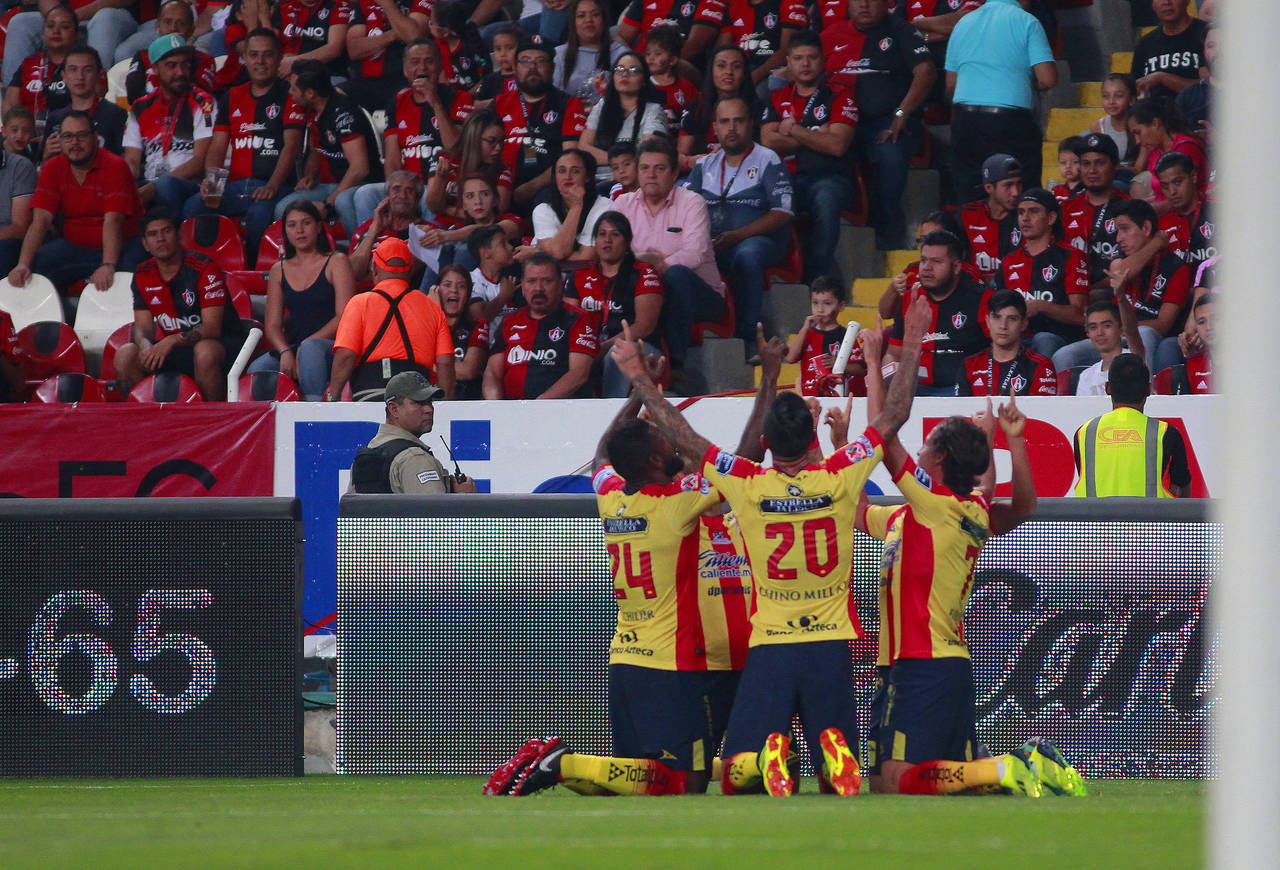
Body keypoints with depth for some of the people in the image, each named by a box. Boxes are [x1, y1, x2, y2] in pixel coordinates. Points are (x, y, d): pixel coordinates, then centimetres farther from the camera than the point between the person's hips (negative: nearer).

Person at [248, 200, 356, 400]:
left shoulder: (336, 262, 6)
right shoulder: (279, 270, 18)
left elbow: (344, 316, -6)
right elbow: (272, 324, 13)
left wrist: (306, 344, -16)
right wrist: (285, 352, -10)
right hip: (293, 346, 4)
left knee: (310, 348, -40)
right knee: (256, 370, -27)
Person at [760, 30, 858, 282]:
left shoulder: (838, 96, 11)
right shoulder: (778, 99, 21)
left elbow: (837, 145, -3)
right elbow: (768, 141, 5)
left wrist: (793, 130, 3)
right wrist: (815, 137, 1)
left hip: (828, 176, -2)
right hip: (787, 177, 2)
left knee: (826, 200, -39)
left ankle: (817, 278, -35)